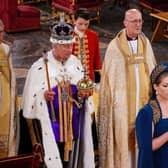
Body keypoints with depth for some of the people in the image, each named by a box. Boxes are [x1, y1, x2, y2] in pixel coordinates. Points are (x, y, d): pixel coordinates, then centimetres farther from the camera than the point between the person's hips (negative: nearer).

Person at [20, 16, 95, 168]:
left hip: (73, 126, 4)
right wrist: (42, 96, -25)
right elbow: (30, 100, -6)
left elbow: (83, 92, 12)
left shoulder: (76, 64, 4)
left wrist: (83, 95, -9)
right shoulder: (40, 67, -9)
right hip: (50, 126, -4)